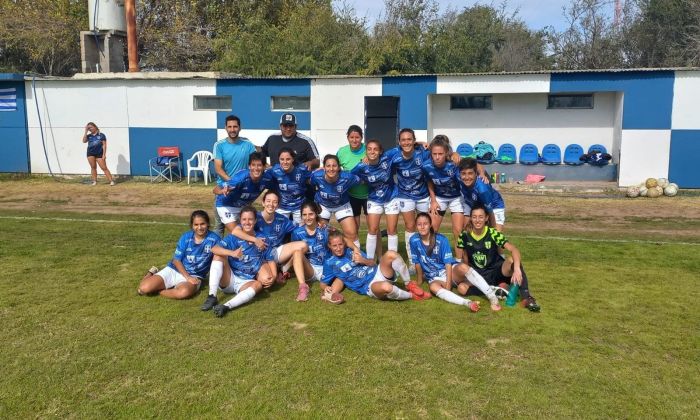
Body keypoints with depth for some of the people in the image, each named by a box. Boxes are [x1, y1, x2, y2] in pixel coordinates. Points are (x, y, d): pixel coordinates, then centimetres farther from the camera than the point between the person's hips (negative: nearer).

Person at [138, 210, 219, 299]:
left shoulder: (214, 239, -11)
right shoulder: (186, 237, -5)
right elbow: (176, 260, -2)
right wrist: (188, 277, -14)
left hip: (193, 276, -2)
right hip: (173, 270, 2)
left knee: (184, 292, -38)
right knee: (144, 288, -16)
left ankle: (156, 290, -10)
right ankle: (152, 273, 19)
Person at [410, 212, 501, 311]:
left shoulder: (441, 240, -12)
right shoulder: (414, 241, -6)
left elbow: (448, 264, -15)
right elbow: (417, 263, 5)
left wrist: (448, 285, -21)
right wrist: (419, 281, 12)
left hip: (451, 270, -1)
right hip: (435, 278, 1)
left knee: (462, 267, -36)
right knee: (433, 287, -36)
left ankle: (492, 297, -41)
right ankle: (467, 303, -53)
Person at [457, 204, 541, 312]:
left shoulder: (492, 233, -15)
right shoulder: (465, 235, -8)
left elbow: (514, 250, -29)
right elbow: (465, 259, 8)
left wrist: (517, 269, -44)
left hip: (497, 271, -2)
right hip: (478, 275, 2)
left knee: (512, 260, -33)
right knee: (462, 288, -29)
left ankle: (526, 297, -31)